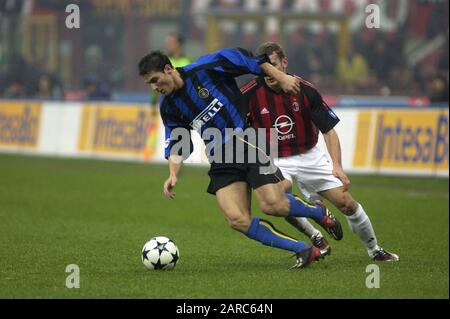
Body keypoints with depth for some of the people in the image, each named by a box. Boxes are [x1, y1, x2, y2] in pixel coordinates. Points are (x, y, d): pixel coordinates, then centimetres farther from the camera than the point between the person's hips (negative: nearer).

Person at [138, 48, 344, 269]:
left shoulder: (205, 68, -12)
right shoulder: (168, 106, 5)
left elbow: (243, 58, -5)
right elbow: (176, 143, 12)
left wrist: (281, 78, -6)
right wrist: (173, 174, -4)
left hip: (249, 142, -5)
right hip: (221, 162, 5)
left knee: (273, 204, -19)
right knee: (237, 220, -14)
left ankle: (320, 213, 15)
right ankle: (304, 250, -4)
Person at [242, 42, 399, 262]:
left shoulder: (305, 90, -13)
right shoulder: (251, 93, -16)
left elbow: (328, 130, -6)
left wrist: (337, 166, -16)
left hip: (309, 156, 1)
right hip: (274, 160, -1)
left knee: (347, 203, -3)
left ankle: (374, 250, 23)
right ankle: (315, 237, -9)